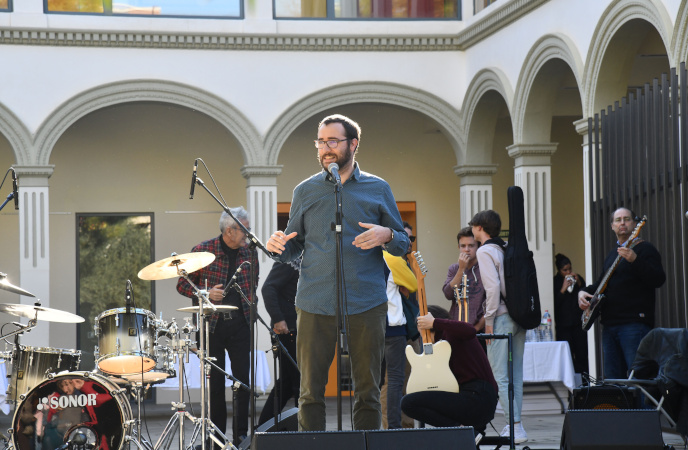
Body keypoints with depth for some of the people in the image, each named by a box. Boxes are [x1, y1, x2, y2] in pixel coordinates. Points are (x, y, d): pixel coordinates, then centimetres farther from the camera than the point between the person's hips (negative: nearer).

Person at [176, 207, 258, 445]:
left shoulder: (249, 253, 6)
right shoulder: (203, 251, -5)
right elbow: (182, 285, 0)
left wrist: (249, 307, 6)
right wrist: (205, 294, -16)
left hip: (240, 323, 2)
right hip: (212, 324, -2)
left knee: (243, 378, -1)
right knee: (216, 380, 2)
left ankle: (241, 434, 7)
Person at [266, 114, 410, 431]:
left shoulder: (378, 190, 8)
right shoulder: (305, 191, 11)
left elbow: (403, 243, 9)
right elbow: (294, 247, 15)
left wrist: (386, 236, -14)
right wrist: (279, 246, -8)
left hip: (366, 305, -1)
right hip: (315, 305, 1)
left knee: (367, 391, 3)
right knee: (311, 391, 2)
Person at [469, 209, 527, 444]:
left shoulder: (485, 251, -7)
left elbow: (493, 286, -17)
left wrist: (489, 319, -11)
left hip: (502, 317, -8)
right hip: (519, 314, 8)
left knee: (499, 376, -6)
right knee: (515, 374, 10)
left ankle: (515, 427, -12)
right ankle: (515, 426, 12)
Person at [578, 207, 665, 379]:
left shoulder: (644, 249, -2)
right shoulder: (612, 255, 22)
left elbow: (658, 280, -15)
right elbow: (602, 282, 34)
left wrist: (634, 260, -28)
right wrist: (584, 291, 13)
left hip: (635, 324, -8)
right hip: (609, 325, 8)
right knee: (612, 377, 8)